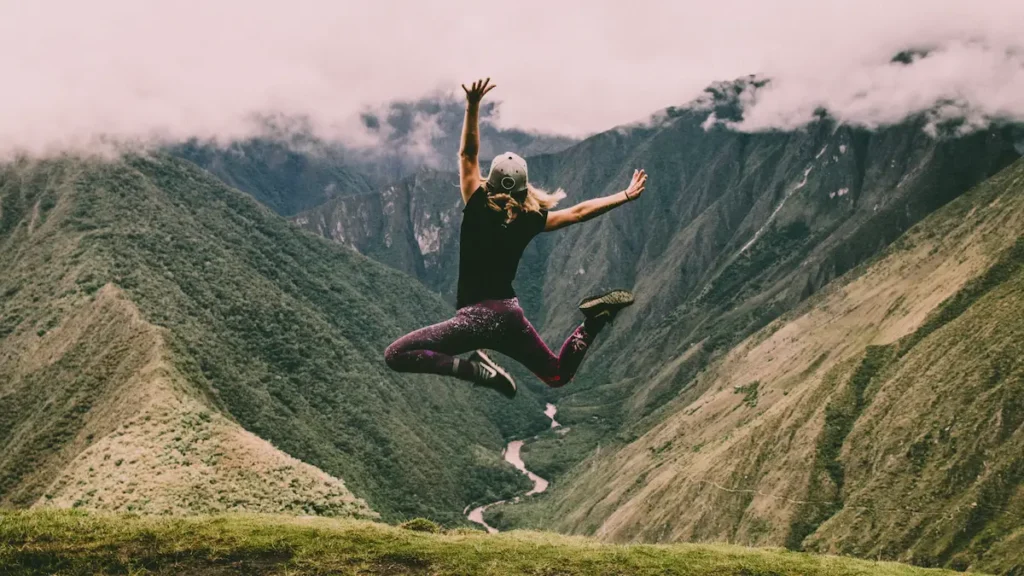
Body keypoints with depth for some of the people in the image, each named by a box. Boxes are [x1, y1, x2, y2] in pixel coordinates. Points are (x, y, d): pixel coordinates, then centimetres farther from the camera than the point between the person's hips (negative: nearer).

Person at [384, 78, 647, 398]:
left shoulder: (477, 209, -7)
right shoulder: (530, 220, 3)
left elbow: (468, 154, -3)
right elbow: (579, 212, 11)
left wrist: (473, 106, -6)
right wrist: (626, 195, 21)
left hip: (477, 316, -5)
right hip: (511, 315, 5)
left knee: (396, 356, -7)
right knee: (558, 375, 24)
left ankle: (475, 369, -22)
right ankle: (593, 321, -2)